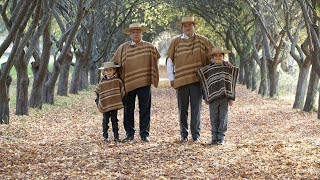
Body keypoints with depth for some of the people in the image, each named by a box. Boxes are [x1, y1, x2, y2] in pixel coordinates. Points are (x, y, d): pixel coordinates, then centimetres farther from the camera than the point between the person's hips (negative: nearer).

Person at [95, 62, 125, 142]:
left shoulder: (117, 81, -2)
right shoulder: (102, 83, 0)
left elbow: (122, 91, 4)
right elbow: (98, 93, 7)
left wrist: (120, 100, 2)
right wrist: (98, 102, 2)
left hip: (115, 105, 0)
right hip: (105, 105, 0)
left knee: (114, 120, 7)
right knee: (105, 120, 4)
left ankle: (116, 135, 11)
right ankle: (105, 136, 9)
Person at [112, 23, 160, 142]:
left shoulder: (149, 47, 7)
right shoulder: (123, 48, 10)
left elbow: (154, 62, 10)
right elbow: (114, 64, 16)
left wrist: (152, 79, 4)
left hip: (144, 83, -1)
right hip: (128, 84, 1)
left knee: (144, 110, 0)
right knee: (128, 110, 5)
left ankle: (144, 134, 6)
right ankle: (129, 133, 14)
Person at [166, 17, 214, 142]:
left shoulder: (202, 41, 7)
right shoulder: (176, 42, 8)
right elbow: (169, 60, 11)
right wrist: (171, 78, 6)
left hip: (197, 80, -1)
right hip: (180, 80, 1)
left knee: (196, 108, 0)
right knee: (182, 109, 5)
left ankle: (196, 135, 5)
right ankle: (183, 134, 14)